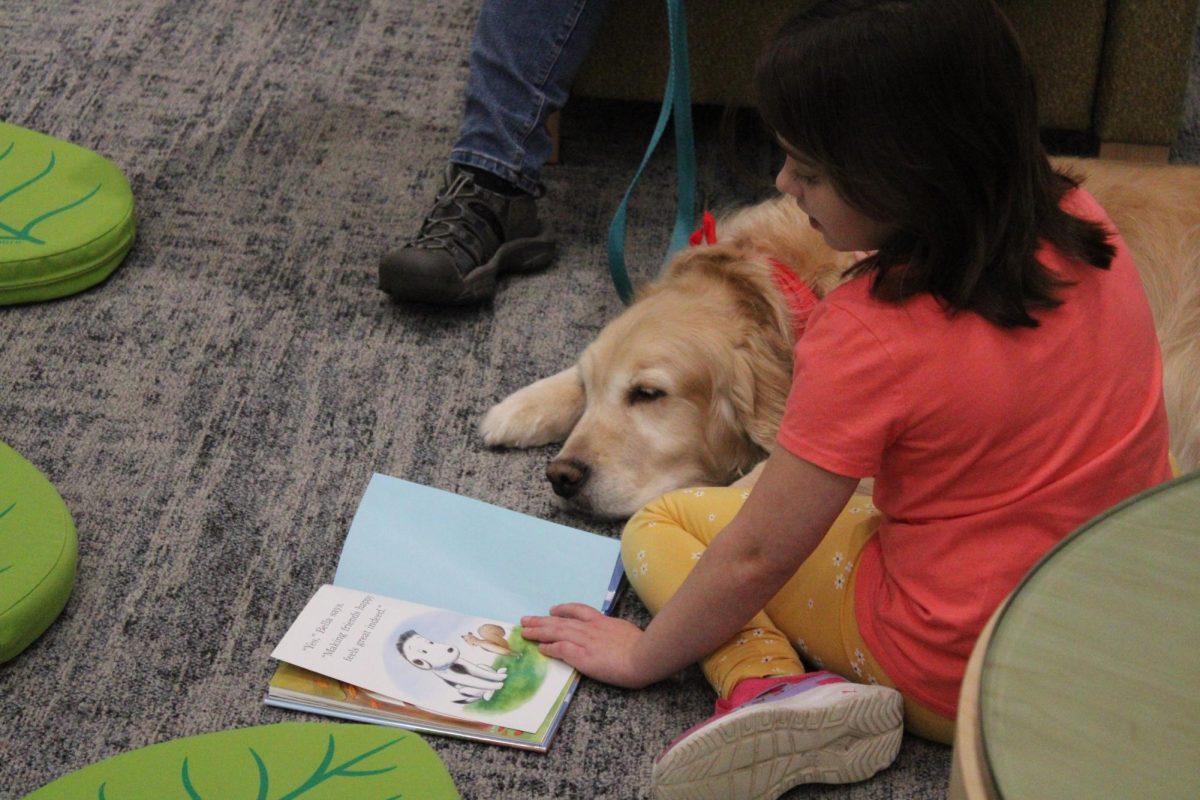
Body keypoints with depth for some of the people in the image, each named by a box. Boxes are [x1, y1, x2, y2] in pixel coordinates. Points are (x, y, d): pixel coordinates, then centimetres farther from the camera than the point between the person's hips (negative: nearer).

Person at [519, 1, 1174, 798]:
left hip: (958, 681, -7)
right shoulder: (1079, 222, -8)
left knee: (658, 524, 5)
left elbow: (756, 557, -17)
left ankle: (766, 684, -16)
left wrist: (641, 655, -1)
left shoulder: (870, 335, -26)